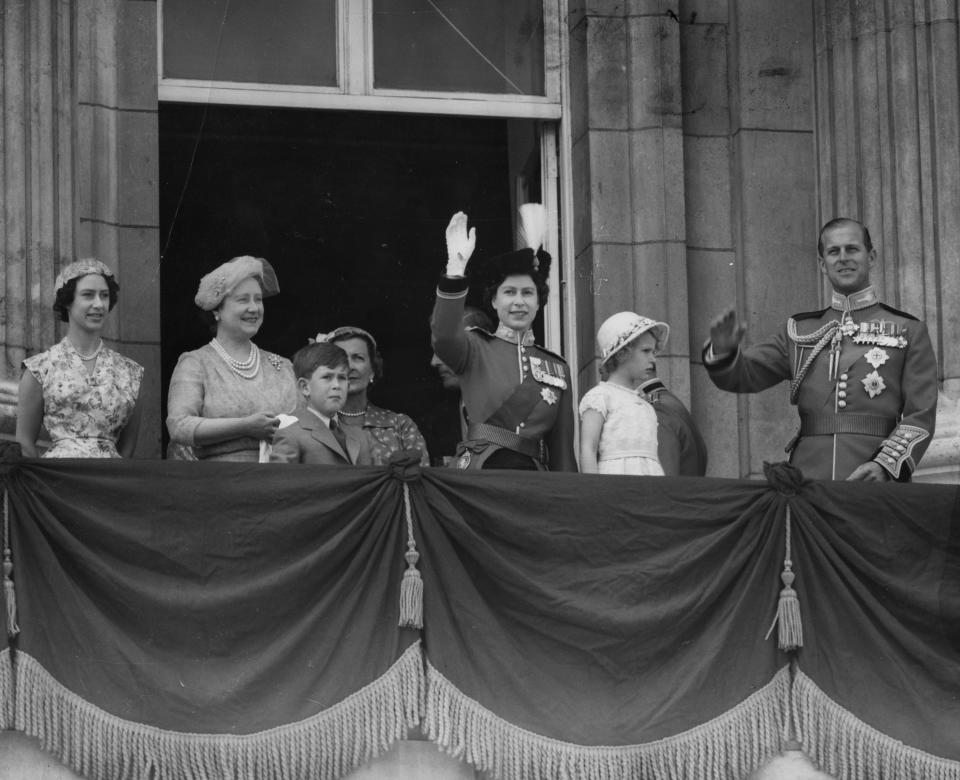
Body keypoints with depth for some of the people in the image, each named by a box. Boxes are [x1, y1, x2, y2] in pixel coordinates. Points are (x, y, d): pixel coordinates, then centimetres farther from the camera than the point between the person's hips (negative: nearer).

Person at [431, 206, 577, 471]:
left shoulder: (557, 367, 17)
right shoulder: (476, 348, 7)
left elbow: (563, 450, 17)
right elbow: (444, 335, -17)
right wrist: (456, 266, -25)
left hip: (533, 479, 3)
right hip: (482, 473, -3)